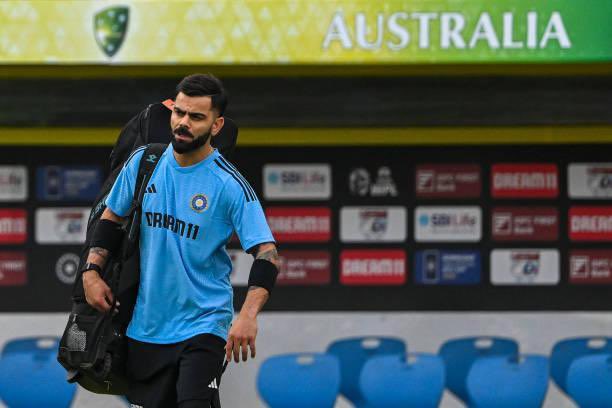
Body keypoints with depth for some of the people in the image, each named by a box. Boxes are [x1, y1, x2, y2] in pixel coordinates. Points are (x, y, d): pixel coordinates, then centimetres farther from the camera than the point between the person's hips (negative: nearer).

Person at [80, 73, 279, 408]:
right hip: (146, 327, 4)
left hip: (203, 326, -4)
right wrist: (91, 272, 2)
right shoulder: (143, 163, 2)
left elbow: (266, 253, -16)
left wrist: (248, 316, -29)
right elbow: (112, 218, 16)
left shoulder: (230, 185, -11)